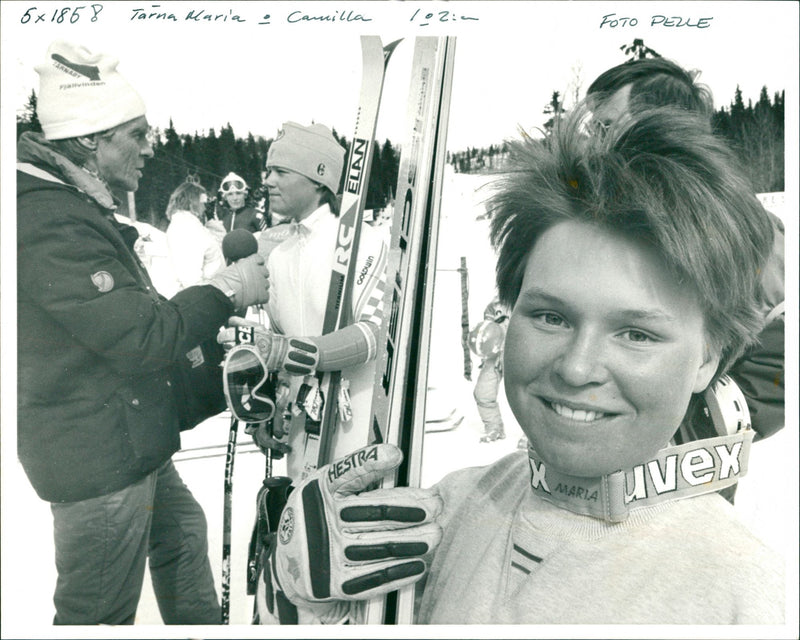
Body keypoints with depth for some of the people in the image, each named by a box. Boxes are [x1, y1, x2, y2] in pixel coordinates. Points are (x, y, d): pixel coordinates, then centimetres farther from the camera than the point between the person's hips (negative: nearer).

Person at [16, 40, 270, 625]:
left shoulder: (77, 207, 10)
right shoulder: (51, 224, -25)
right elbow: (143, 341, -28)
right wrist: (229, 288, -17)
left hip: (133, 446, 11)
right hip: (97, 460, -11)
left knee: (183, 534, 27)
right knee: (100, 613, 8)